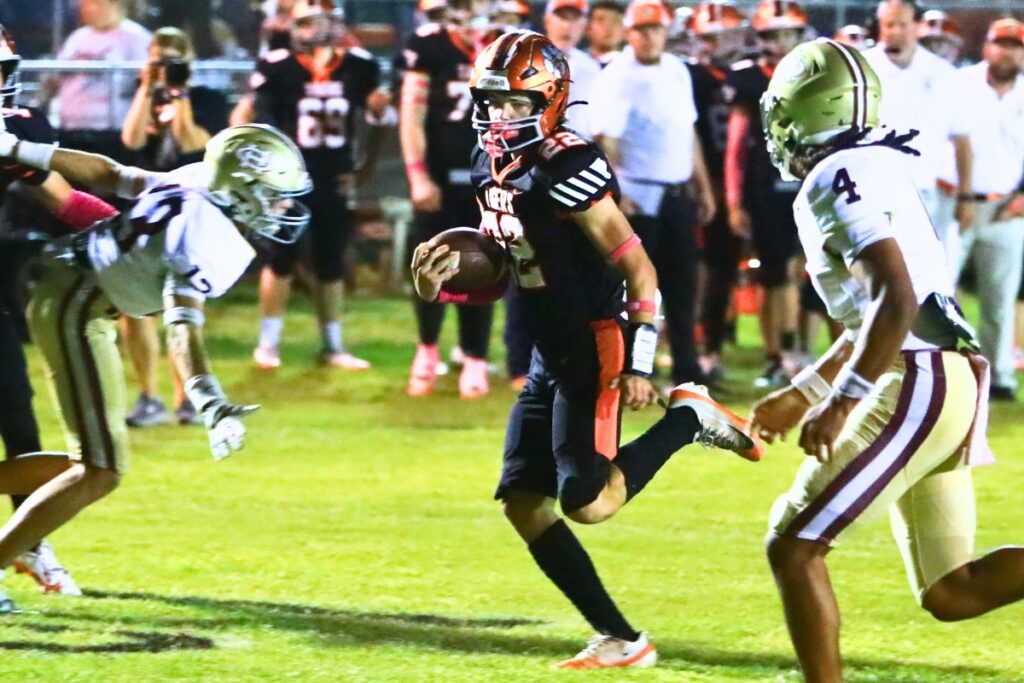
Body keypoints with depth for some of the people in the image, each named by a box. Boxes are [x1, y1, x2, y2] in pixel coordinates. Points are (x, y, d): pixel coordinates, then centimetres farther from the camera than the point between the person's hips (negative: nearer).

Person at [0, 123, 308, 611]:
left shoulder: (199, 184, 1)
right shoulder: (205, 238, -25)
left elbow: (108, 174, 10)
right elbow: (182, 328, -36)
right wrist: (210, 402, -49)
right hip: (74, 309, -10)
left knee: (96, 463, 14)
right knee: (99, 472, -12)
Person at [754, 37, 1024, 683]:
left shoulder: (839, 178, -11)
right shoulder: (873, 169, 20)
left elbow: (897, 301, -21)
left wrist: (840, 401, -21)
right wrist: (801, 393, 31)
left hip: (921, 386, -10)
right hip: (949, 381, 10)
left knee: (793, 545, -4)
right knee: (950, 594, 9)